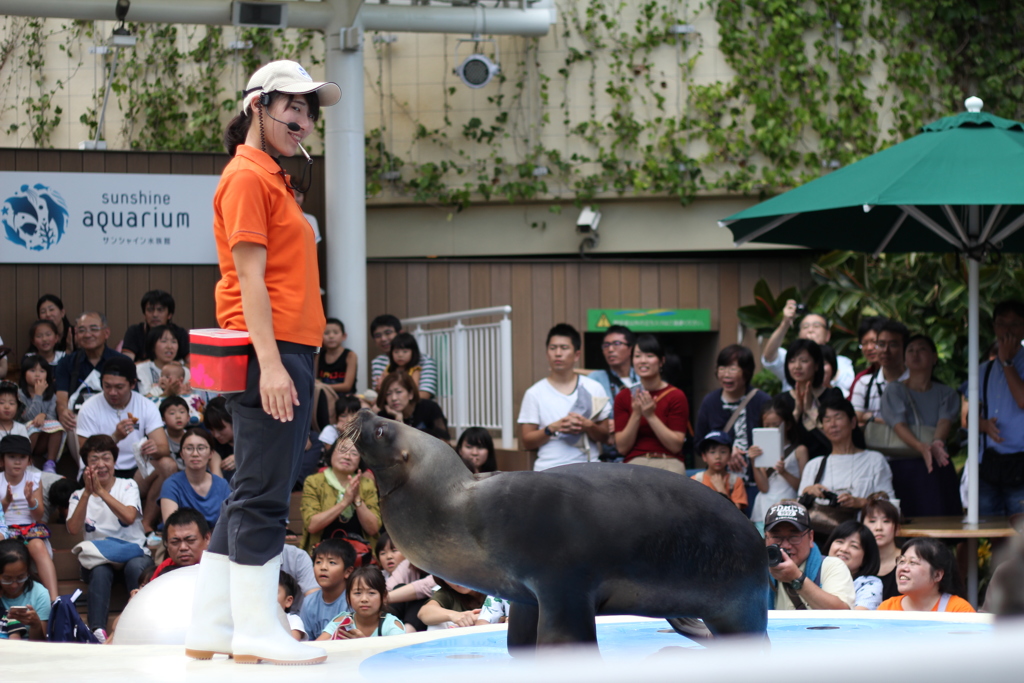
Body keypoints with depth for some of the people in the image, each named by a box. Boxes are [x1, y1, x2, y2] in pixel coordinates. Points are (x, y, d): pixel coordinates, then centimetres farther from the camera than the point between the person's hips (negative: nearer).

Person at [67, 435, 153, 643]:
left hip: (134, 552, -1)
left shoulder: (128, 486, 8)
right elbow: (74, 529, -9)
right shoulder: (79, 496, 11)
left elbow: (129, 517, -13)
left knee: (135, 566, -36)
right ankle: (97, 631, -46)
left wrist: (101, 491, -15)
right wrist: (87, 493, -15)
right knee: (100, 571, -35)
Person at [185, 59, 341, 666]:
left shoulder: (274, 180, 22)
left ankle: (212, 626, 15)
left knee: (254, 495, 12)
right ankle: (255, 630, -4)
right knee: (263, 495, -7)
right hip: (269, 354, -10)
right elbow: (249, 275, -15)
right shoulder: (248, 177, -7)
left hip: (288, 356, 10)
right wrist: (270, 364, -21)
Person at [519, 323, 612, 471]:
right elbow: (526, 442, 4)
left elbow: (604, 436, 11)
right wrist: (553, 428, -12)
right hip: (548, 469, -1)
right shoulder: (534, 394, 7)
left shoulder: (594, 389, 10)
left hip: (588, 466, 1)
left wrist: (588, 426, -9)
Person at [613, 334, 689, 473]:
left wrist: (651, 416, -11)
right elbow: (622, 447, 4)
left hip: (669, 463, -1)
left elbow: (676, 445, -3)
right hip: (633, 462, 1)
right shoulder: (623, 397, 10)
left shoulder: (676, 396, 3)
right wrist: (636, 415, -9)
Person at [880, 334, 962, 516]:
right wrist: (921, 447, -28)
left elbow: (945, 421, -5)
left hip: (939, 468, 2)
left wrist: (937, 443, -29)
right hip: (902, 467, -2)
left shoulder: (946, 393, 13)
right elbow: (898, 424, -8)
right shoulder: (894, 390, 8)